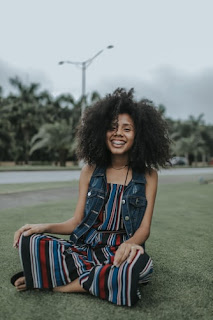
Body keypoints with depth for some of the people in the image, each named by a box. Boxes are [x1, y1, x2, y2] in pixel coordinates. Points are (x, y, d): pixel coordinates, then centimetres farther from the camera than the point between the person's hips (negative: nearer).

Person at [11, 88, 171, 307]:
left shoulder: (147, 175, 1)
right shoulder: (91, 170, 5)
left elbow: (144, 229, -2)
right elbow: (77, 221, 6)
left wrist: (129, 244, -25)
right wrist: (45, 227, -13)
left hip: (120, 253, 0)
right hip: (85, 247, 1)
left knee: (141, 263, -38)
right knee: (29, 242, -22)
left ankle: (65, 283, -16)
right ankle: (107, 281, -16)